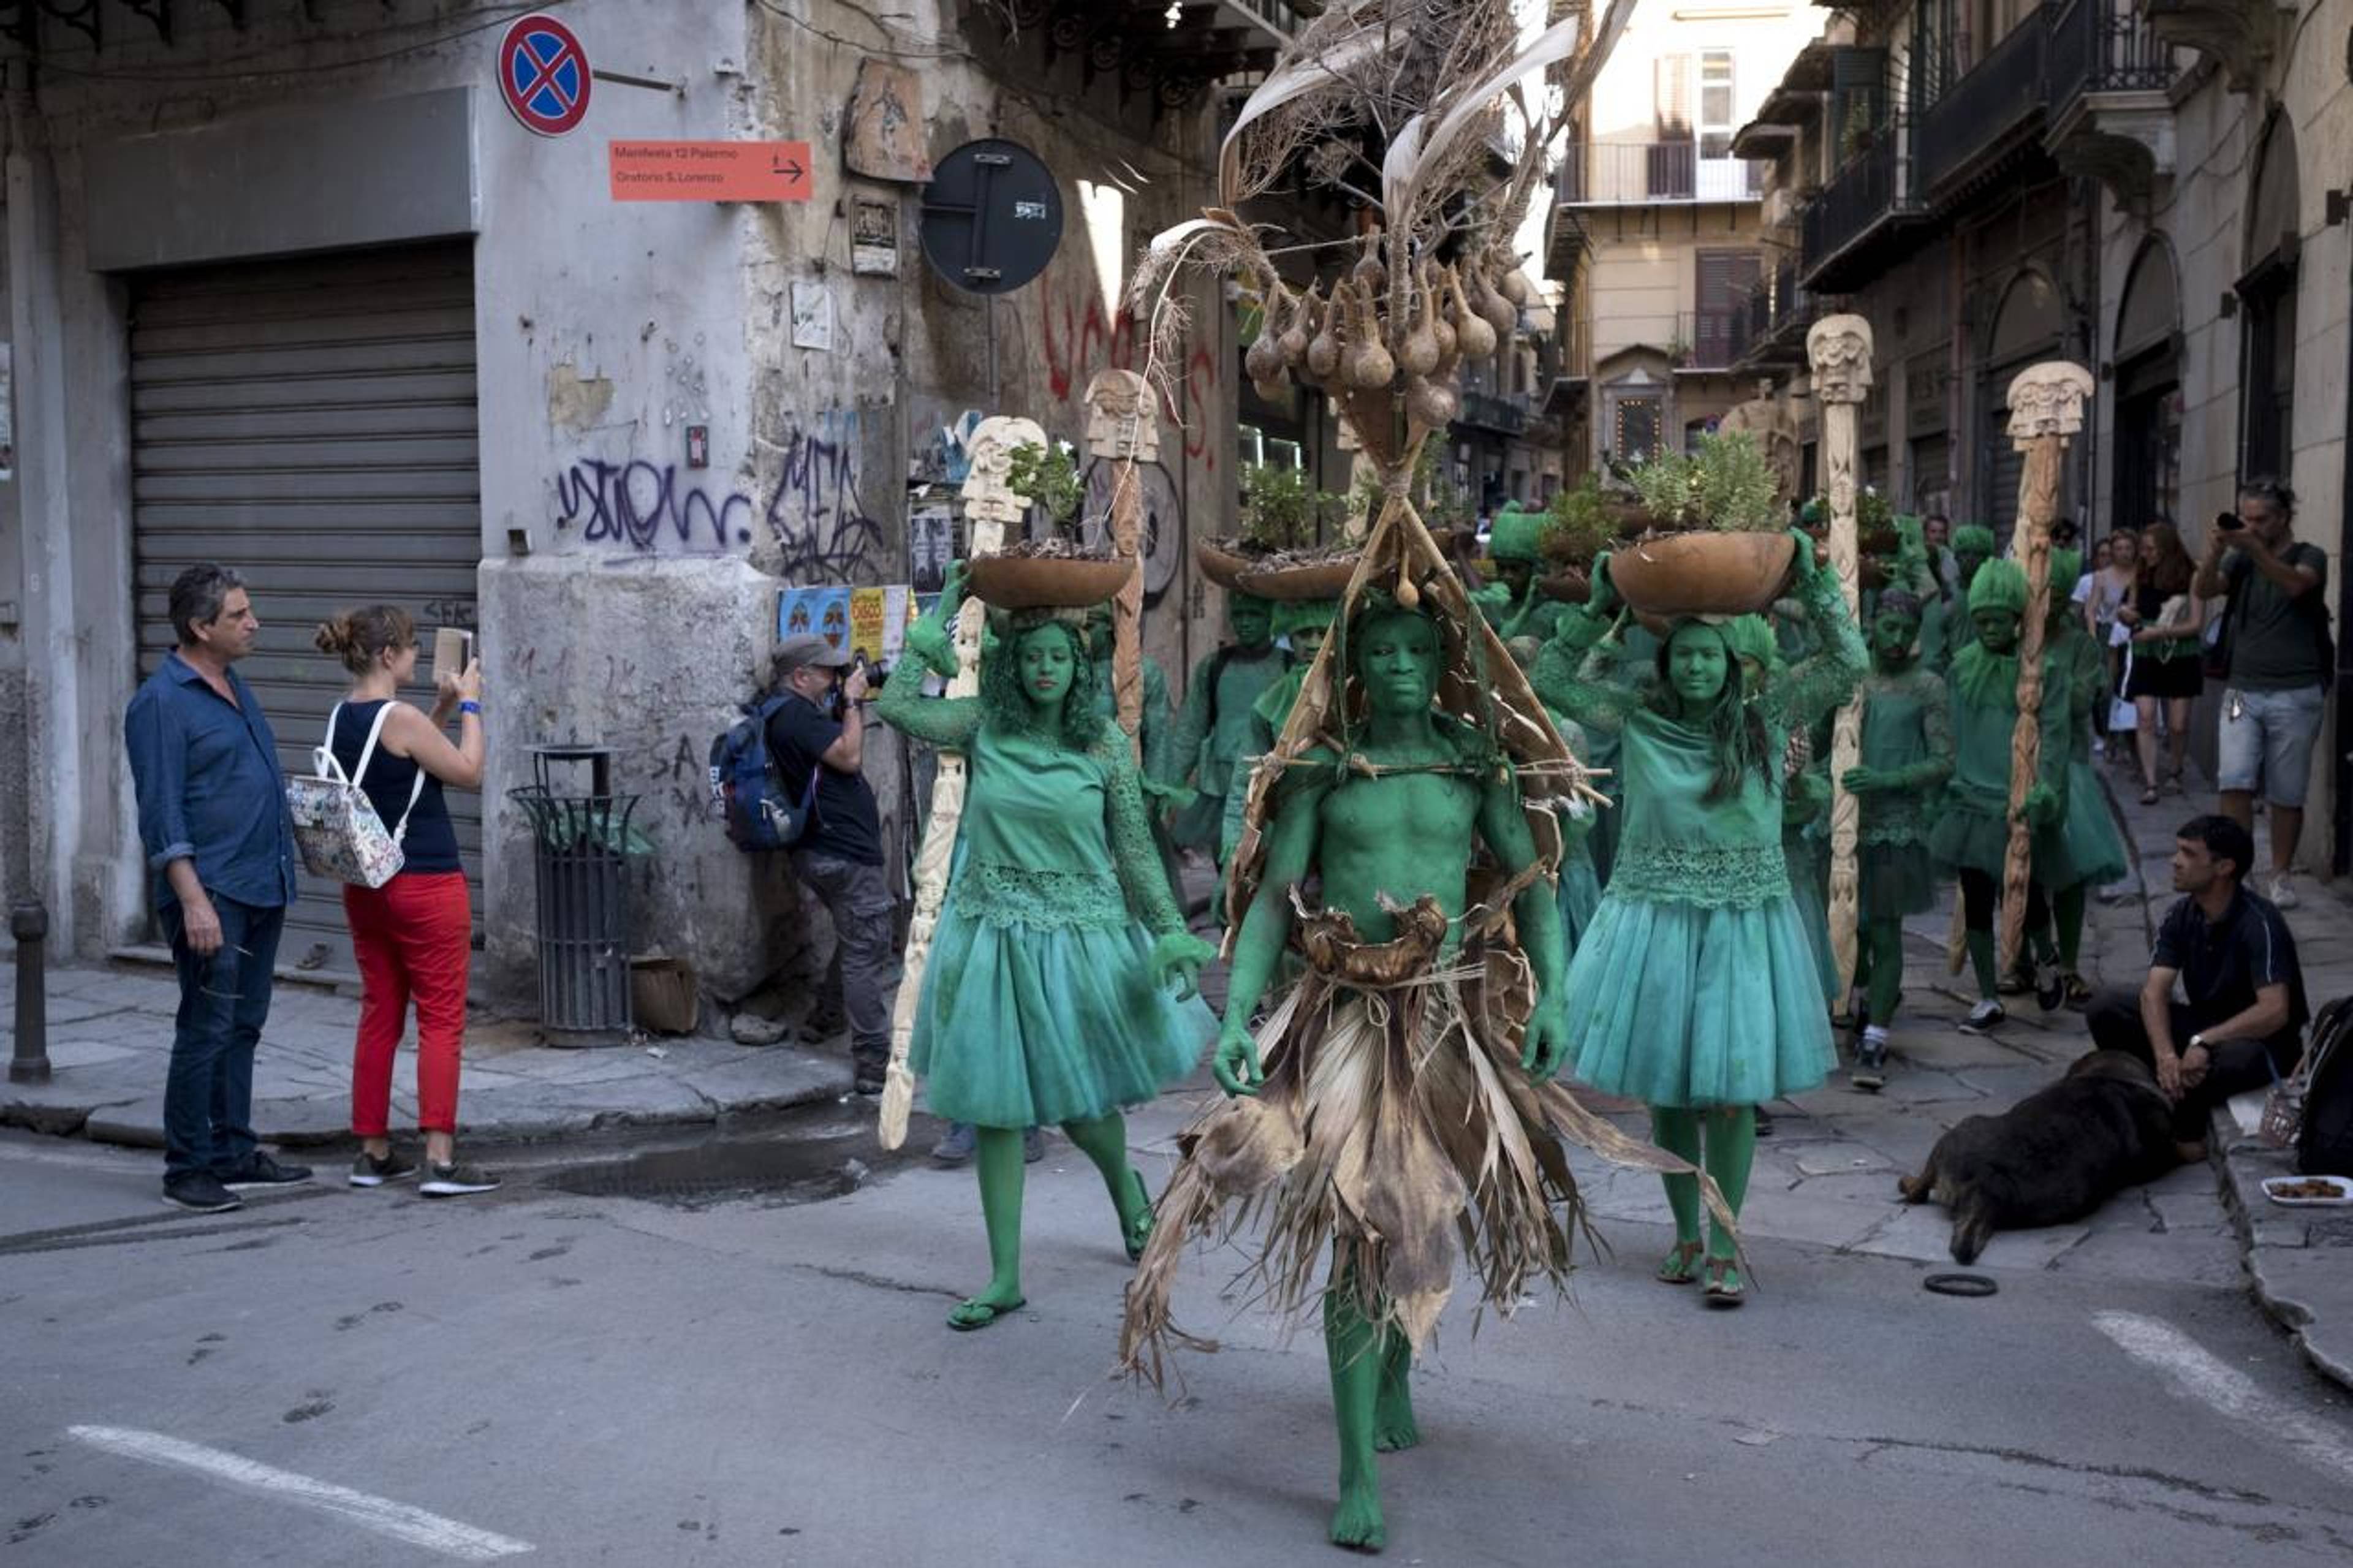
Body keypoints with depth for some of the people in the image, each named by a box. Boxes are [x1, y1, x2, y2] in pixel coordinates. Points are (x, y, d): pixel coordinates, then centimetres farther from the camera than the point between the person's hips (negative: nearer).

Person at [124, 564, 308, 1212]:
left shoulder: (236, 688, 15)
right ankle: (188, 1168, 6)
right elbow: (162, 813, -16)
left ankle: (234, 1153, 22)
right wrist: (194, 901, -21)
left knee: (243, 1027, 13)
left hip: (263, 890, 8)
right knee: (206, 1030, -4)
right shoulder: (162, 702, -11)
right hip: (213, 894, -8)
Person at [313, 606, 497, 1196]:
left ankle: (373, 1153, 20)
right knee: (441, 1020, -3)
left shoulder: (342, 718, 7)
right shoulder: (401, 719, -17)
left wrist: (443, 709, 15)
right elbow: (469, 773, -8)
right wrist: (470, 705, 1)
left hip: (365, 885, 8)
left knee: (378, 1017, 14)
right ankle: (440, 1160, -4)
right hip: (425, 887, -8)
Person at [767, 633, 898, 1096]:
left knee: (859, 942, 27)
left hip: (827, 851, 11)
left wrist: (851, 705, 10)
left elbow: (843, 750, 22)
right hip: (845, 854, -11)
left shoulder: (796, 712, 17)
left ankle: (825, 1018, 37)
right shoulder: (796, 714, -15)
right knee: (868, 953, -8)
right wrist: (852, 702, -10)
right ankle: (874, 1065, -6)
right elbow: (850, 758, -21)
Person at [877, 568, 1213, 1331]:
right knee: (994, 1106, 6)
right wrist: (930, 633, 0)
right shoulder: (984, 725, 0)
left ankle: (1126, 1189, 45)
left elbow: (1135, 848, 0)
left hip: (1081, 937, -1)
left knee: (1079, 1102, 8)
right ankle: (1004, 1279, 19)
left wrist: (1171, 930, -6)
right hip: (992, 936, 2)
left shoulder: (1106, 743, -3)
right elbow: (895, 706, -10)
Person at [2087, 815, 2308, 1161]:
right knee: (2105, 1008, -14)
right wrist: (2165, 1055, -32)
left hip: (2261, 1040, -6)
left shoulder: (2259, 922, -24)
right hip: (2204, 1025, 6)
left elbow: (2275, 1012, -33)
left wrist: (2202, 1042, -39)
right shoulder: (2181, 915, -5)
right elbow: (2154, 992, -14)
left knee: (2236, 1057, -42)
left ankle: (2184, 1131, -11)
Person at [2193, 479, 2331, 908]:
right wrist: (2214, 552, -28)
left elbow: (2295, 585, -22)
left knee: (2287, 795, 4)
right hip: (2243, 691, 2)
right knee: (2235, 783, -11)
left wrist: (2253, 547, -36)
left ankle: (2280, 877, 16)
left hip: (2294, 695, -2)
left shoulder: (2309, 557, 1)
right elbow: (2205, 590, -8)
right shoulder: (2241, 560, 10)